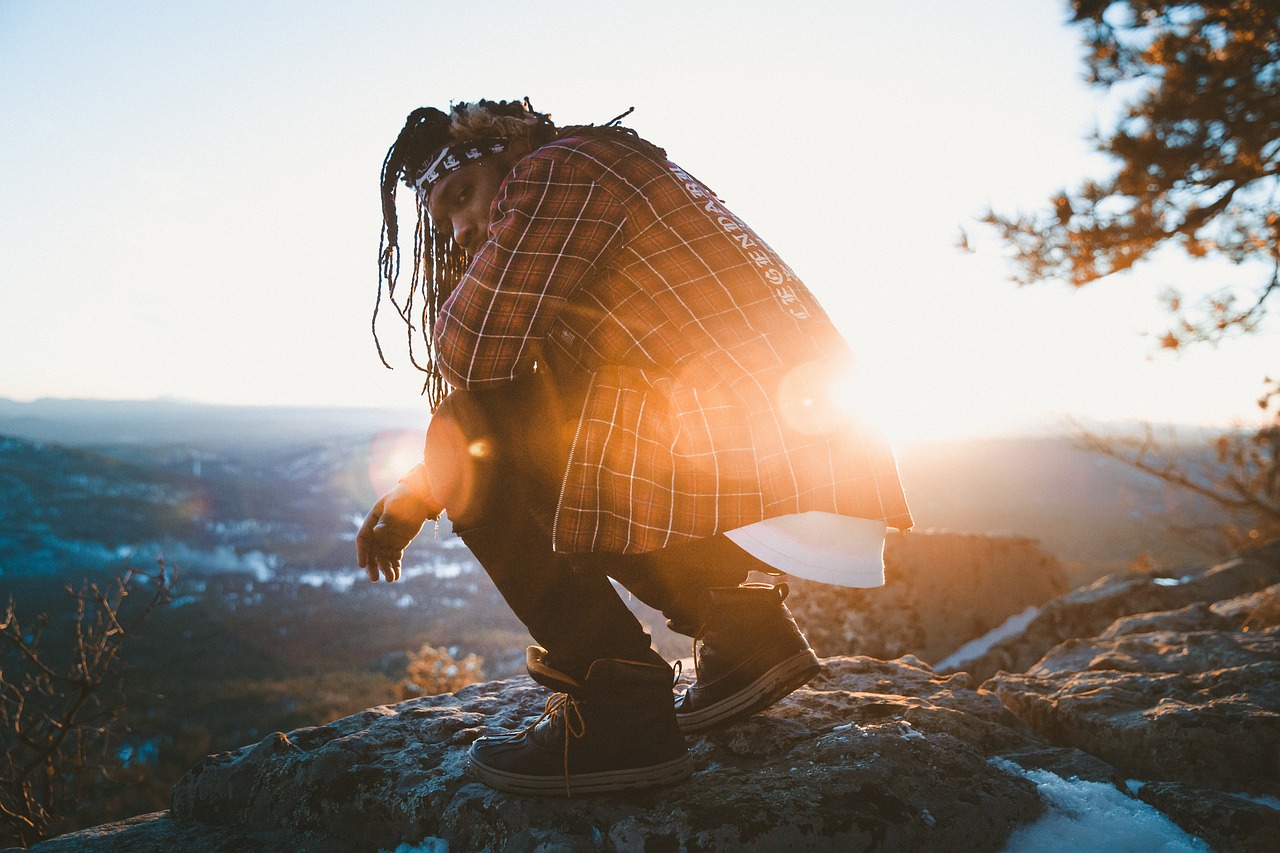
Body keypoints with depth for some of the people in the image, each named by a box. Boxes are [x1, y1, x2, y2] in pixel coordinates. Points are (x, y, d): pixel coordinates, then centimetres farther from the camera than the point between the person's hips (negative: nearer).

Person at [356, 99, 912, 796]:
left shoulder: (556, 170, -3)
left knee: (478, 440, -4)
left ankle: (619, 712, -4)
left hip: (751, 470, -10)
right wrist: (419, 490, 18)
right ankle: (743, 630, 17)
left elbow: (465, 351, -9)